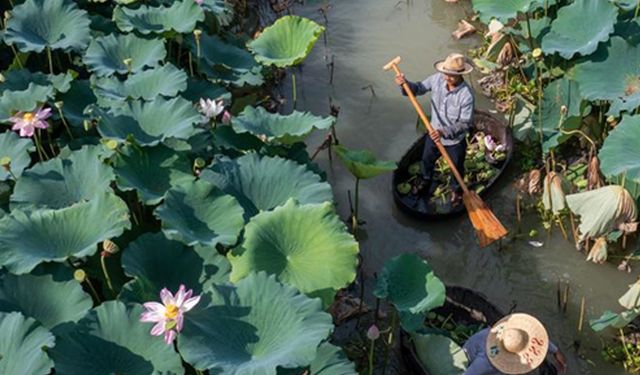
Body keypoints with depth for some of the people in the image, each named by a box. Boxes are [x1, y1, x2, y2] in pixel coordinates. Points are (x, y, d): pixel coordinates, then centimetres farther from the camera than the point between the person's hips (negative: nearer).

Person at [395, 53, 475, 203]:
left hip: (455, 141, -4)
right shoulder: (437, 79, -19)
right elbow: (420, 88, -3)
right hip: (434, 134, 4)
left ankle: (456, 189, 55)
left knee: (457, 168, 23)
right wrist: (406, 84, -23)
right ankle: (426, 182, 61)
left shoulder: (467, 95, -33)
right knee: (427, 160, 29)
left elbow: (465, 123, -28)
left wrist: (444, 132, -39)